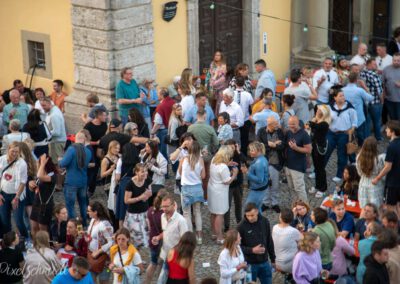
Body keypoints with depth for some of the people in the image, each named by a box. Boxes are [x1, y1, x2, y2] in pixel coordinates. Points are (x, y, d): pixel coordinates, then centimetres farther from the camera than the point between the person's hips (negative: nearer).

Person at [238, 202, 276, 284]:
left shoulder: (265, 222, -4)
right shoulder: (241, 226, -16)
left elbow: (269, 241, 7)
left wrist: (273, 259, 11)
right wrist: (252, 250, -24)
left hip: (264, 262, 4)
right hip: (249, 264, -4)